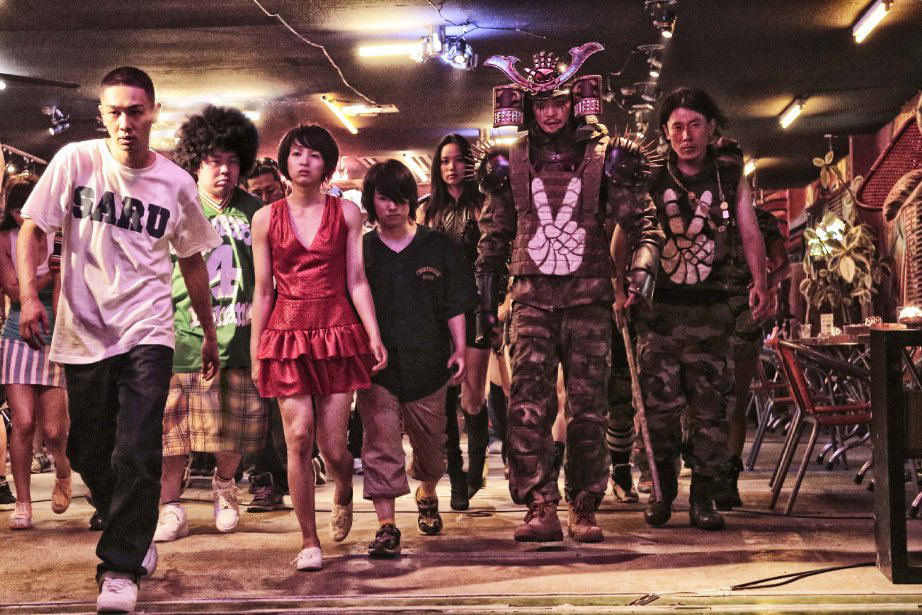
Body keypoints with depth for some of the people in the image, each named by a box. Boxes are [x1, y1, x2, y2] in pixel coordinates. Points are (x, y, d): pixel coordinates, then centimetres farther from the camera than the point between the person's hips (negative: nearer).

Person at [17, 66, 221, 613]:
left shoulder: (176, 183, 1)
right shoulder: (75, 161, -4)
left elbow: (192, 260, 13)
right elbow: (32, 230, 0)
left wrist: (209, 334, 17)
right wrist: (29, 296, -16)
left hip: (147, 335, -1)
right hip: (83, 334, 1)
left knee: (136, 454, -12)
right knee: (88, 453, 10)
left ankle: (122, 568, 1)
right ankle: (135, 537, 34)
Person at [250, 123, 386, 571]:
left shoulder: (346, 213, 6)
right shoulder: (266, 219, 6)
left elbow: (357, 281, 4)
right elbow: (262, 291, 8)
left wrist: (374, 335, -6)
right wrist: (255, 353, 7)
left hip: (338, 333, 0)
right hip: (287, 335, 0)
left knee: (333, 446, 0)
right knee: (299, 435, -10)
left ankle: (343, 493, 36)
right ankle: (309, 542, 3)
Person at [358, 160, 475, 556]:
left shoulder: (437, 246, 4)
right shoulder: (360, 251, 4)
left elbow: (454, 305, 6)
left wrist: (460, 349, -2)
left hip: (427, 361, 1)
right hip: (375, 364, -1)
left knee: (430, 443, 13)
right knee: (381, 443, -8)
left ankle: (427, 496, 41)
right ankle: (386, 525, -5)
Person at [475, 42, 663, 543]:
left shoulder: (607, 158, 4)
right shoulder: (510, 163, 9)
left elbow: (642, 223, 4)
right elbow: (493, 238, 15)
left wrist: (643, 263, -16)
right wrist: (484, 302, 12)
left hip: (589, 298, 0)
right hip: (533, 298, 1)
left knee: (587, 408, 1)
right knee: (529, 403, -11)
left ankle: (584, 509, 10)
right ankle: (540, 509, -10)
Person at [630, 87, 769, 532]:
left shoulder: (730, 175, 5)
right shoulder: (650, 178, 0)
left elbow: (749, 232, 7)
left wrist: (760, 283, -4)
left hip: (711, 308, 1)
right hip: (660, 307, -1)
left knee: (710, 405, 0)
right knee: (659, 403, -2)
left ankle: (703, 497, 9)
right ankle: (662, 490, 15)